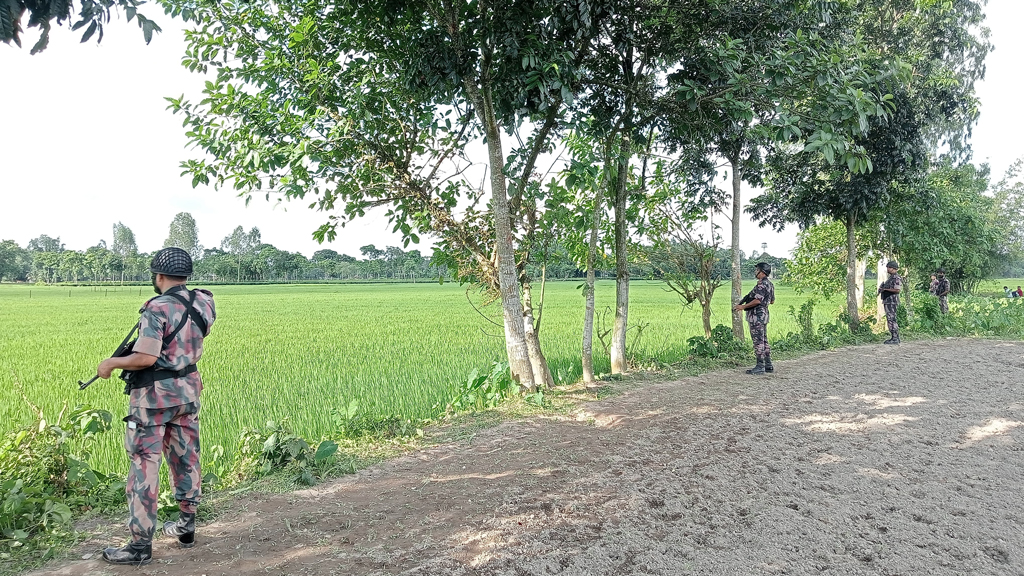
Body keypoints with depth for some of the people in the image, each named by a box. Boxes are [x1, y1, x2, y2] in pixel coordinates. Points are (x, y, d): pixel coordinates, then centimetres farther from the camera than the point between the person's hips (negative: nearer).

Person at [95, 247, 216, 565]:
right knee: (186, 458, 17)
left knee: (144, 466, 1)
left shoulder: (157, 309, -18)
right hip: (188, 389, 7)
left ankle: (141, 544, 7)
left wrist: (111, 363, -8)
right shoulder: (202, 303, 2)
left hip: (154, 395, -7)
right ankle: (186, 525, 30)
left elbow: (146, 358, -23)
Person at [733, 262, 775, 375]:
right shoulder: (770, 284, 15)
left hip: (757, 315, -10)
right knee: (764, 340, 14)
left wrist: (743, 306, -17)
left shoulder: (762, 284, -17)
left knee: (758, 341, -7)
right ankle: (768, 365, 18)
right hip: (764, 314, 10)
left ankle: (760, 366, -5)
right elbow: (772, 301, 22)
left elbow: (757, 300, -24)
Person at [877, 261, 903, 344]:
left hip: (892, 302, -11)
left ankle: (895, 339, -10)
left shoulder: (896, 278, -14)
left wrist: (886, 289, -18)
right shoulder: (891, 277, 18)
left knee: (891, 320, -11)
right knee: (890, 320, 12)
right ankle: (895, 338, 17)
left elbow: (898, 290, -24)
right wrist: (881, 289, 10)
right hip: (888, 301, 11)